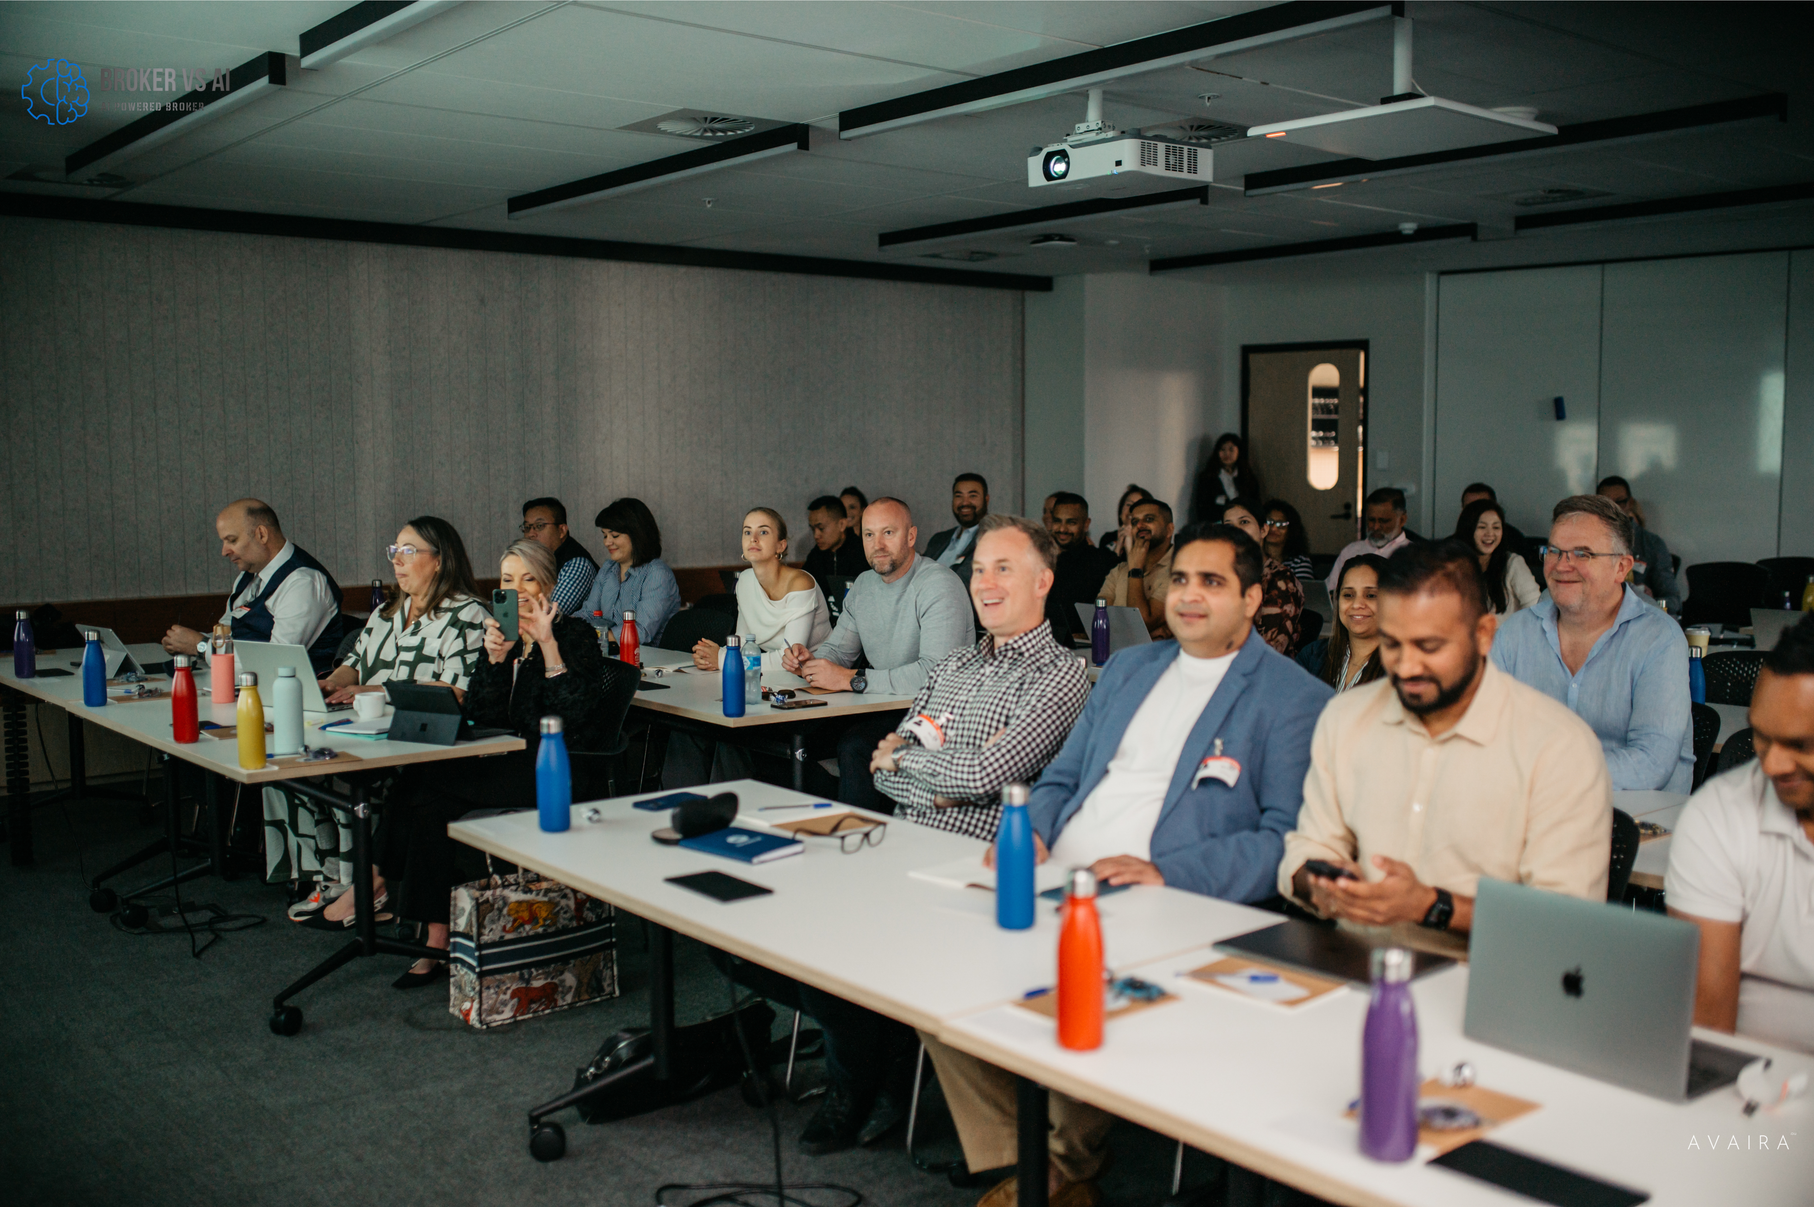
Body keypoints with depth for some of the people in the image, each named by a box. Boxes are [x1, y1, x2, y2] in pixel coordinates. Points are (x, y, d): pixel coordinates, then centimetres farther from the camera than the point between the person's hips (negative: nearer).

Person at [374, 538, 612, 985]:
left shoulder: (576, 634, -1)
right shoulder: (501, 635, 15)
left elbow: (575, 714, -17)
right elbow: (480, 716, 4)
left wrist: (548, 644, -20)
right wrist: (495, 657, -11)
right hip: (512, 768, 6)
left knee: (424, 779, -23)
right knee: (431, 805, -24)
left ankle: (381, 875, -1)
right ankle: (437, 940, -18)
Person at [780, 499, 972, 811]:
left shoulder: (939, 586, -17)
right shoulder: (864, 584, 11)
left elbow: (935, 672, -28)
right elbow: (838, 648, 19)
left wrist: (852, 679, -25)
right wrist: (809, 661, -6)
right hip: (883, 705, 8)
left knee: (854, 747, -29)